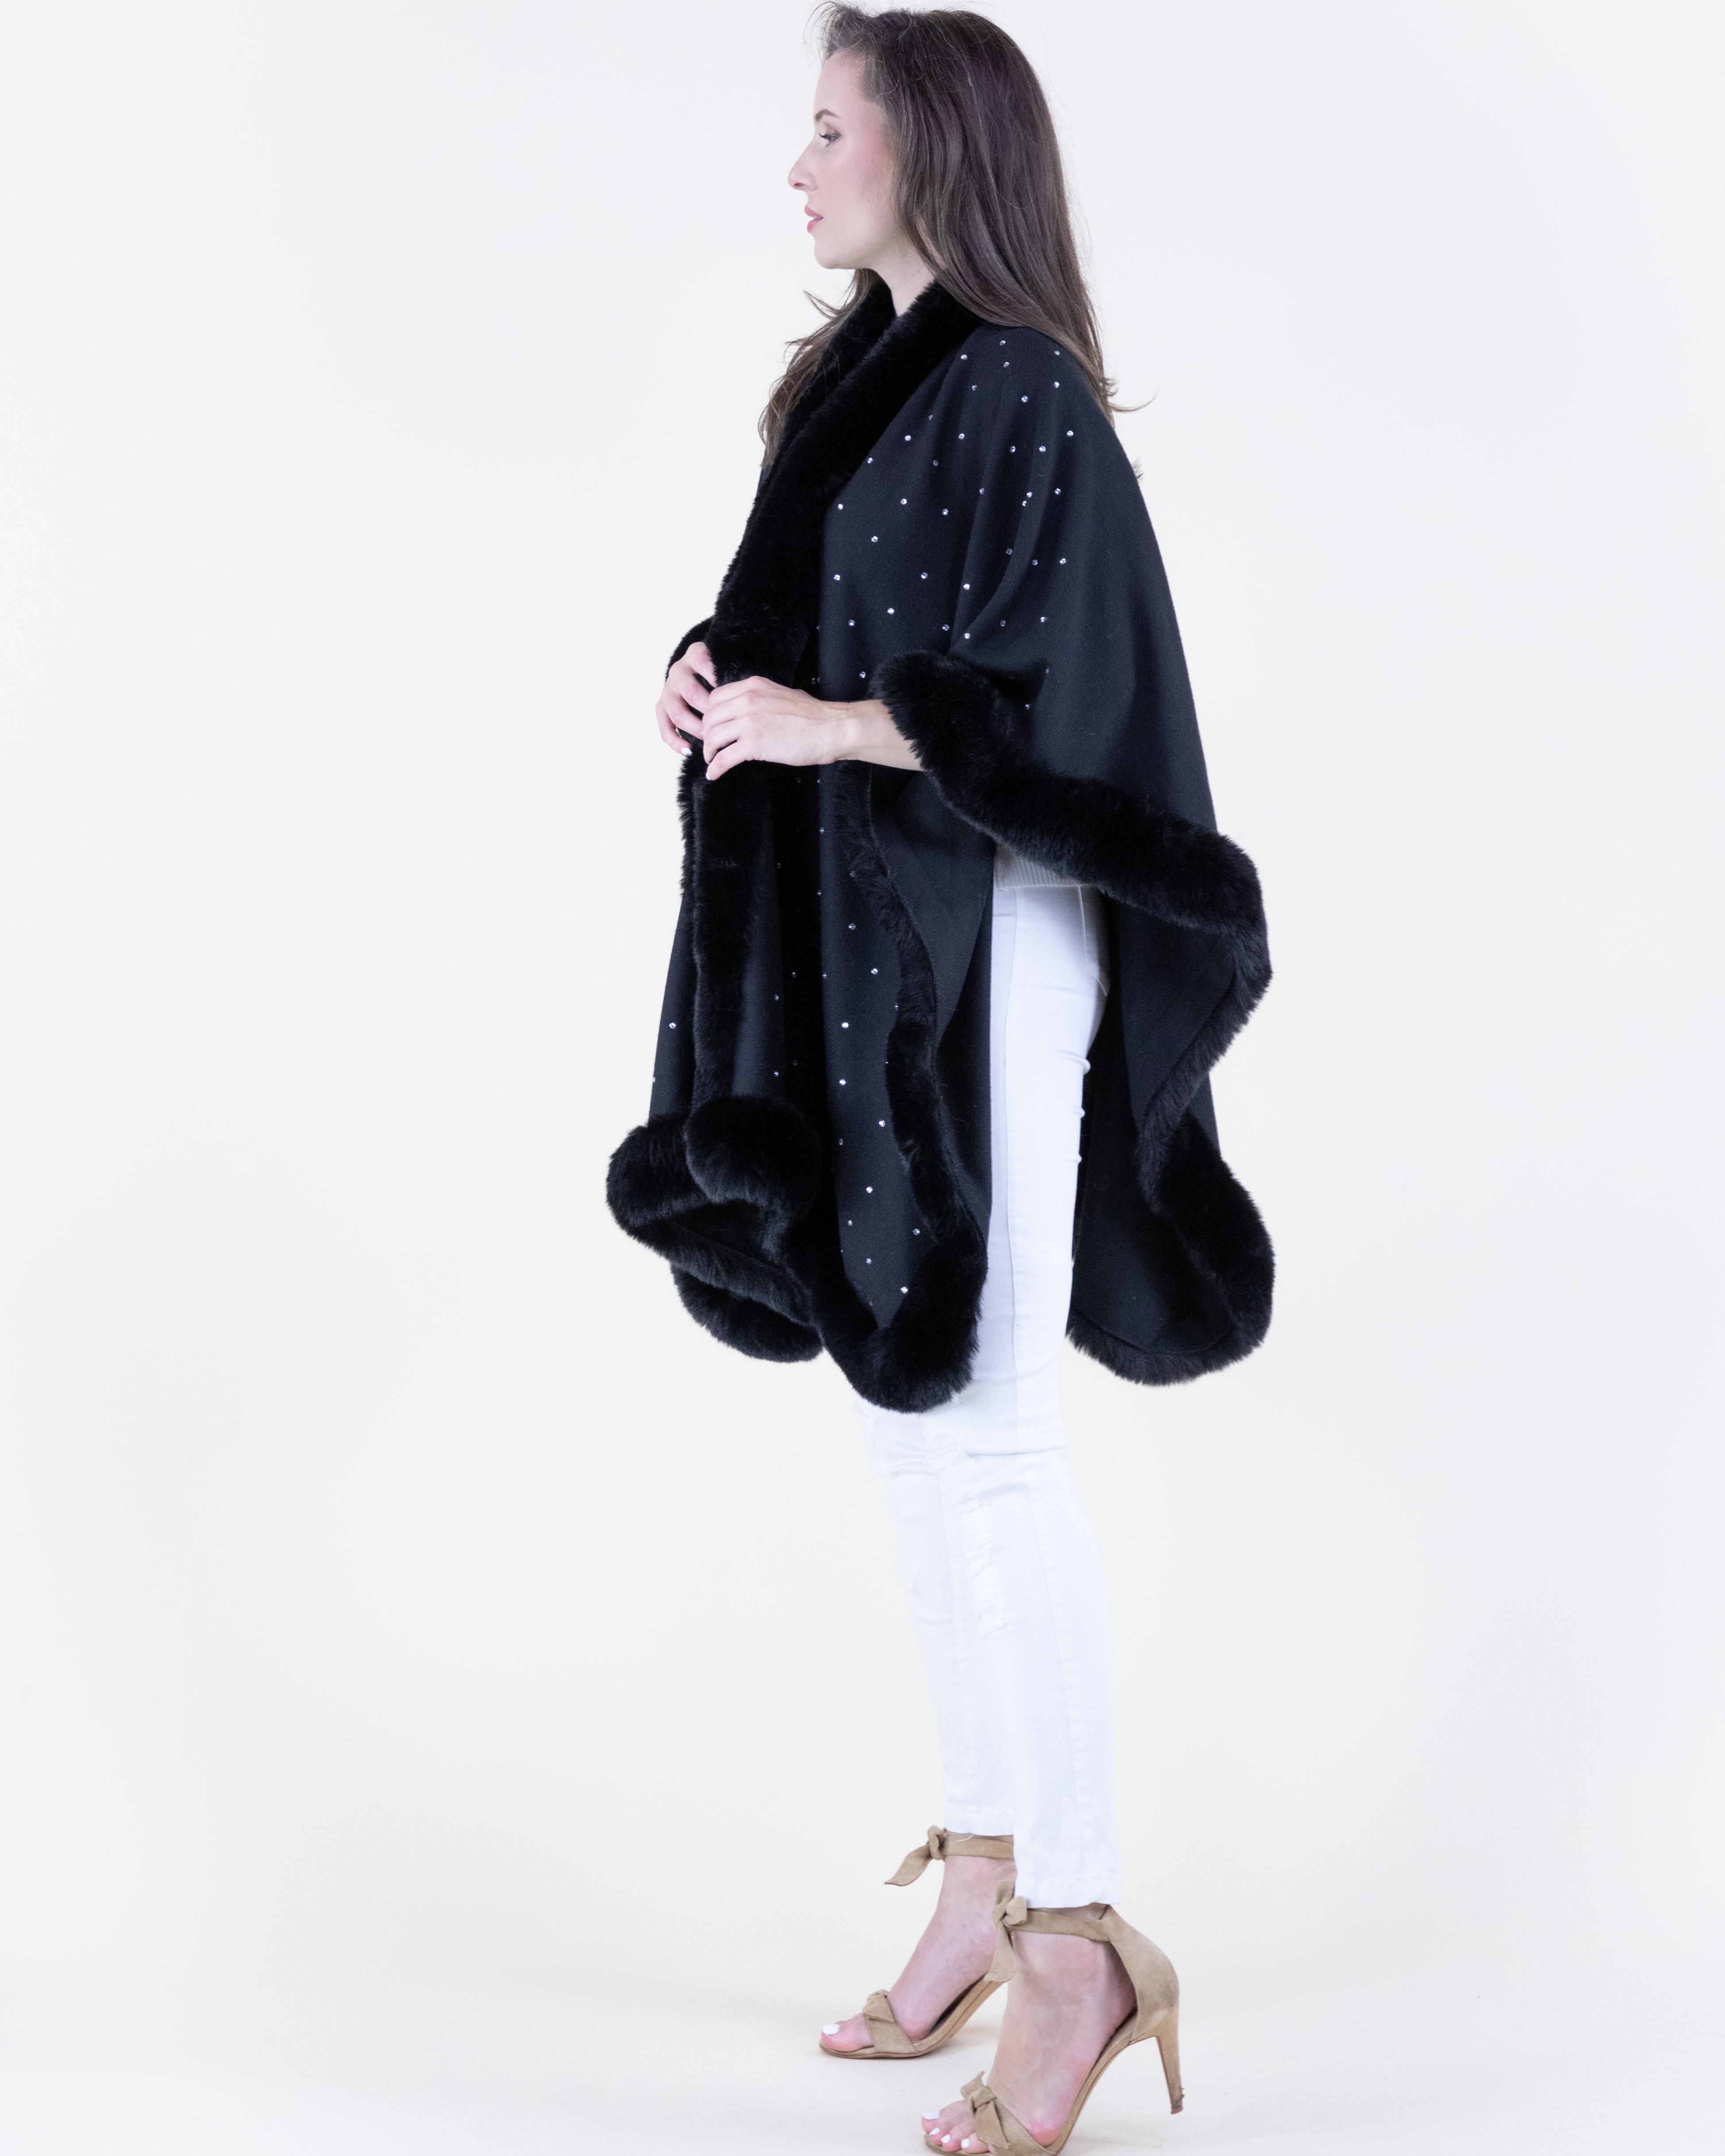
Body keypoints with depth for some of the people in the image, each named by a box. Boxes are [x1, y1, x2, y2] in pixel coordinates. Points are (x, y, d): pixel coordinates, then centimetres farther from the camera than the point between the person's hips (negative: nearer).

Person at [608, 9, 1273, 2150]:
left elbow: (1055, 700, -17)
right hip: (854, 948, 9)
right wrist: (725, 677, 1)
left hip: (975, 956, -9)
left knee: (983, 1452, -7)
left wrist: (839, 724, -23)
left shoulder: (1019, 394, -11)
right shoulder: (867, 374, 15)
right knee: (912, 1432, 12)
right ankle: (987, 1880, 24)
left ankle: (1081, 1945, 4)